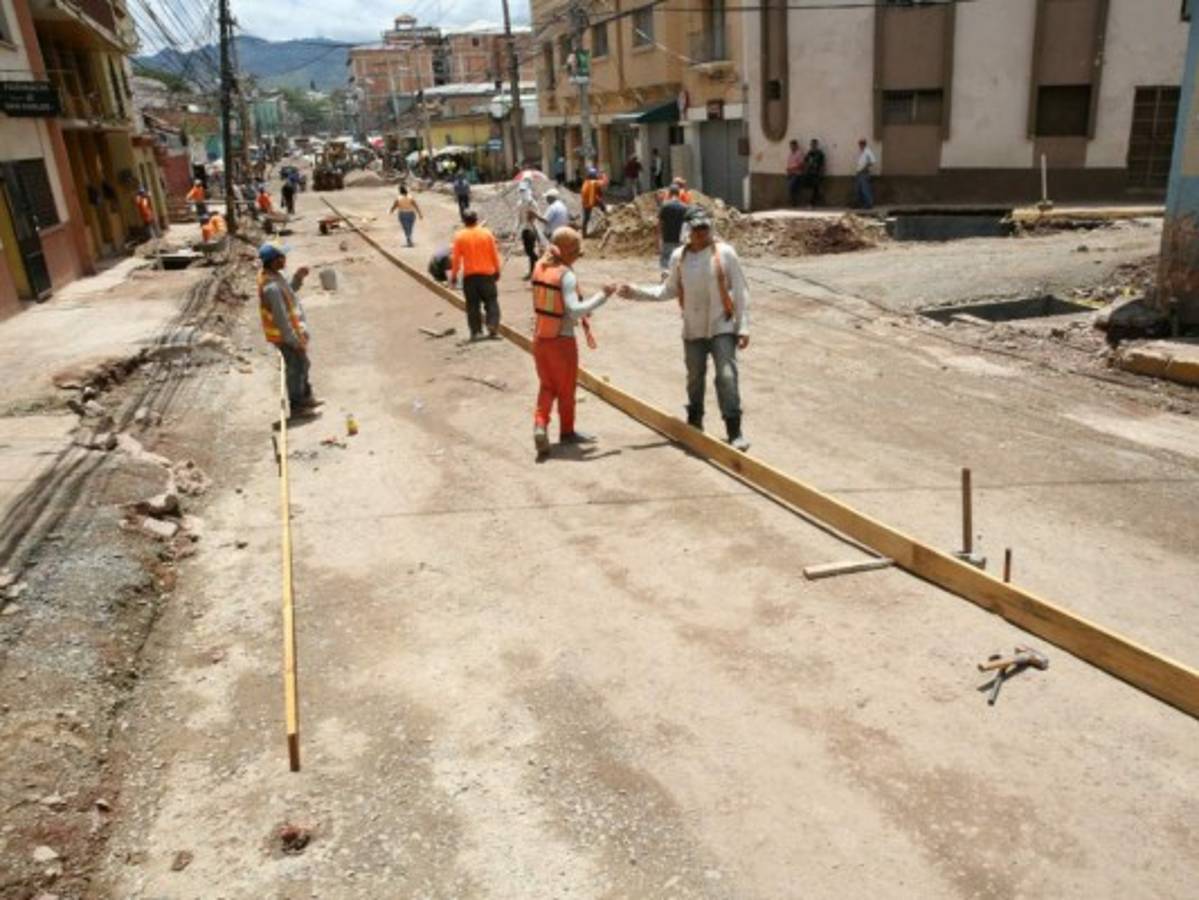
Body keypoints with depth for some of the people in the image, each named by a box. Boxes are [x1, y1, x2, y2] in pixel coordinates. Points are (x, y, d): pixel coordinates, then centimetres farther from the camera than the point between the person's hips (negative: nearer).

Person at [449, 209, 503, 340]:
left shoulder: (459, 236, -4)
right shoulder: (486, 233, -2)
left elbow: (455, 258, -3)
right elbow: (495, 254, 2)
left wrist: (454, 275, 5)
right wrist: (497, 270, 13)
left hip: (469, 276, 0)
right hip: (487, 274, 0)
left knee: (473, 304, 7)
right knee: (491, 301, 9)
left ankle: (476, 331, 5)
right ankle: (493, 327, -2)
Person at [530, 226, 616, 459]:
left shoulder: (539, 267, 1)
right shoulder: (566, 275, -19)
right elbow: (575, 311, -28)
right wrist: (602, 296, -22)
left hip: (540, 338, 6)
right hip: (562, 340, -6)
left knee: (546, 386, 19)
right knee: (566, 388, 14)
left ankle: (540, 424, -2)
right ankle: (567, 431, 29)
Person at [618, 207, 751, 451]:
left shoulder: (725, 252, -7)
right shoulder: (679, 257, 2)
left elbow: (740, 292, -6)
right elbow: (669, 290, 12)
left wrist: (743, 327, -10)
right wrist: (636, 292, 2)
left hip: (722, 328, -3)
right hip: (693, 330, 4)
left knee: (727, 377, -11)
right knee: (695, 378, 15)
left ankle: (734, 431, -4)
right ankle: (694, 424, 33)